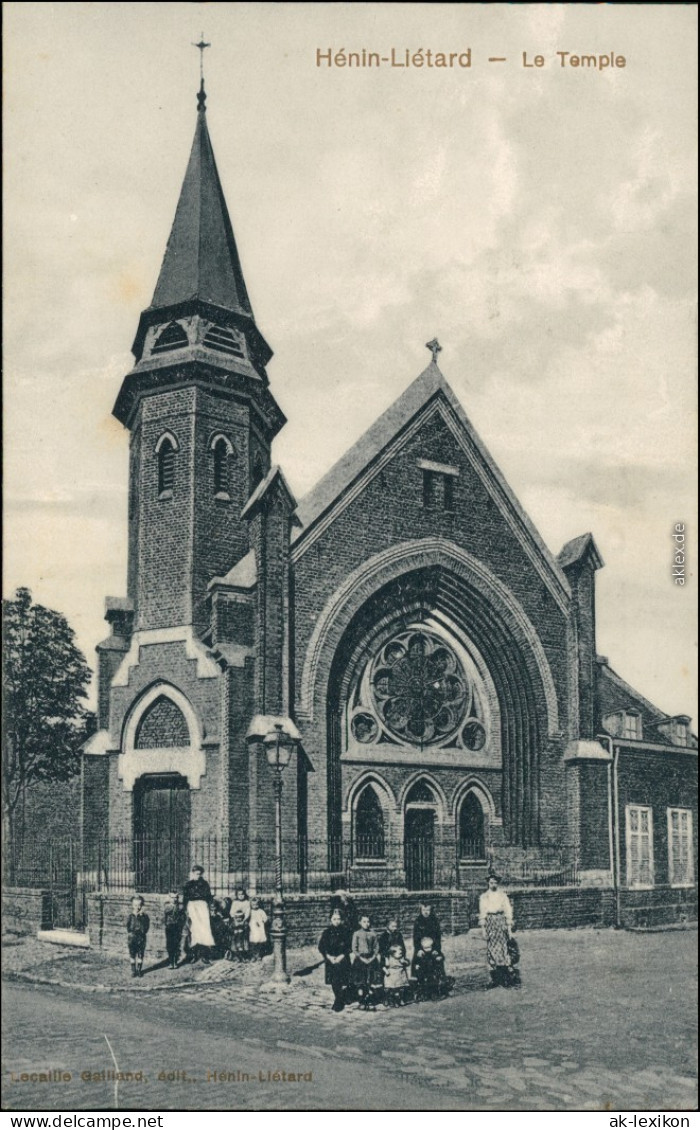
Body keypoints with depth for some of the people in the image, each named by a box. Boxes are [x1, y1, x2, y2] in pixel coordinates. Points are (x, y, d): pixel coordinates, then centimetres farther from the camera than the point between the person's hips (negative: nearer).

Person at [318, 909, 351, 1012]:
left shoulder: (345, 932, 0)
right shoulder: (327, 932, 3)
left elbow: (349, 946, -2)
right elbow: (321, 947, 2)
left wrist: (341, 956, -13)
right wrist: (329, 957, -10)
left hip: (342, 960, -2)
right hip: (330, 960, 2)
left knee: (342, 983, -6)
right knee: (334, 983, 6)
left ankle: (339, 1002, 1)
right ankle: (338, 999, 24)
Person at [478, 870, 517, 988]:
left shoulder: (503, 895, 8)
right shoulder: (484, 897, 9)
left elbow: (508, 911, 8)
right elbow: (482, 914, 6)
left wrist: (509, 928, 3)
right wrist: (483, 929, 0)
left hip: (501, 922, -1)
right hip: (490, 923, 1)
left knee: (502, 949, -10)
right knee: (491, 950, -2)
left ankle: (510, 976, -7)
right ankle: (495, 979, 3)